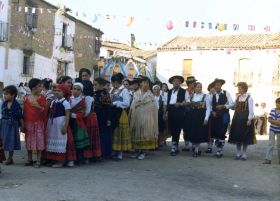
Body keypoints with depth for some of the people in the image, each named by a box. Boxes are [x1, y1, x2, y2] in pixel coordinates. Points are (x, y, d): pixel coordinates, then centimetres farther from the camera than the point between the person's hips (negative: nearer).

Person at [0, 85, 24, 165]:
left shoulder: (16, 105, -11)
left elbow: (20, 117, -8)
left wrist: (22, 126, -6)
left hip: (12, 125, -5)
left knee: (11, 141, 4)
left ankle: (10, 158, 17)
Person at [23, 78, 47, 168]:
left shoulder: (41, 98, -3)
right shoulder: (26, 98, 3)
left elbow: (45, 111, -8)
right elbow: (24, 111, 7)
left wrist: (38, 106, -27)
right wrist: (23, 124, 6)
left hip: (38, 123, -2)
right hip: (28, 123, 3)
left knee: (39, 141, -1)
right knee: (29, 142, 10)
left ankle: (38, 161, 8)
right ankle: (29, 159, 23)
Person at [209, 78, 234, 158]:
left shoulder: (226, 94, -1)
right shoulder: (213, 95, 10)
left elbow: (232, 104, -6)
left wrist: (223, 106, -18)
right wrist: (212, 111, -6)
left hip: (224, 116, -4)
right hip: (215, 116, 4)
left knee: (222, 134, -4)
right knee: (214, 133, 2)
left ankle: (220, 150, 5)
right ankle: (218, 149, 16)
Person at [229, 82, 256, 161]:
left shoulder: (249, 98, -7)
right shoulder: (237, 97, 11)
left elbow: (251, 110, -9)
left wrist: (250, 119, -14)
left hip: (245, 118, -6)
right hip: (237, 118, 6)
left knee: (245, 137, 0)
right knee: (237, 136, 6)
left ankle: (244, 155, 8)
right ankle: (238, 154, 15)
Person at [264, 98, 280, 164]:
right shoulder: (272, 110, -1)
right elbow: (269, 119, -5)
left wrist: (272, 121, -17)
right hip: (272, 130, 2)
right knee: (271, 144, -2)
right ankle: (268, 159, -4)